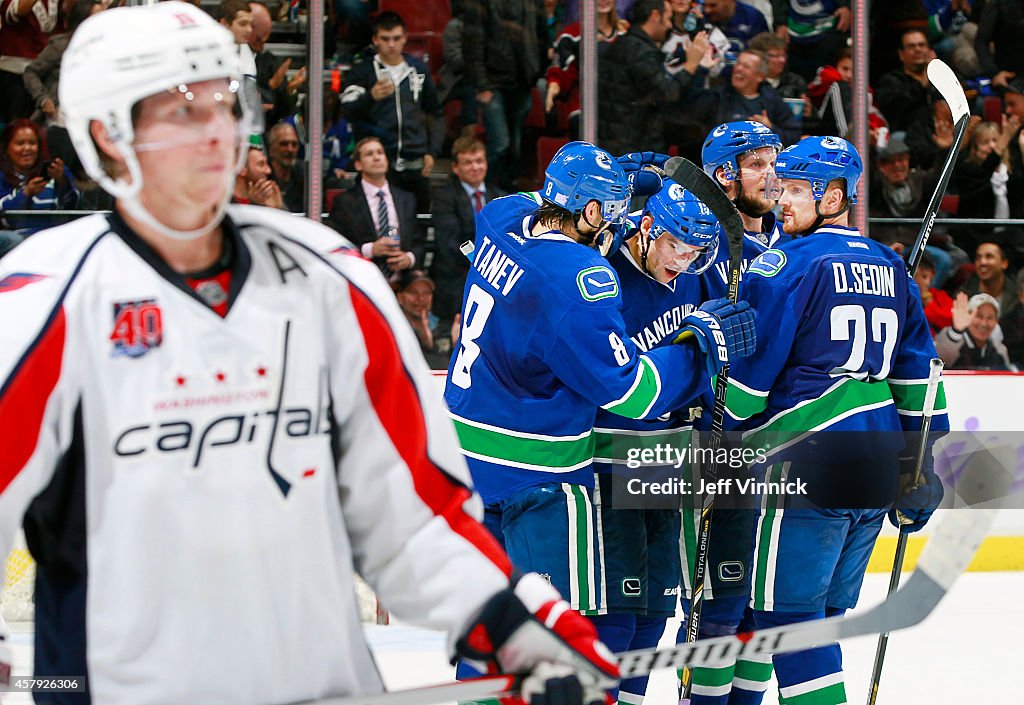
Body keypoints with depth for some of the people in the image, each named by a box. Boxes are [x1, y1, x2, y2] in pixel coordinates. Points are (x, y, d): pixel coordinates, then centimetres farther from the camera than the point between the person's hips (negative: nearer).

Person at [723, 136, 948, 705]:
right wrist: (921, 471, 21)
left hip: (810, 463, -7)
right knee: (826, 613, 15)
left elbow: (749, 366, -7)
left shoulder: (786, 263, -6)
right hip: (879, 468, 8)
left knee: (787, 614, -4)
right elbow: (919, 374, 18)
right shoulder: (890, 267, 16)